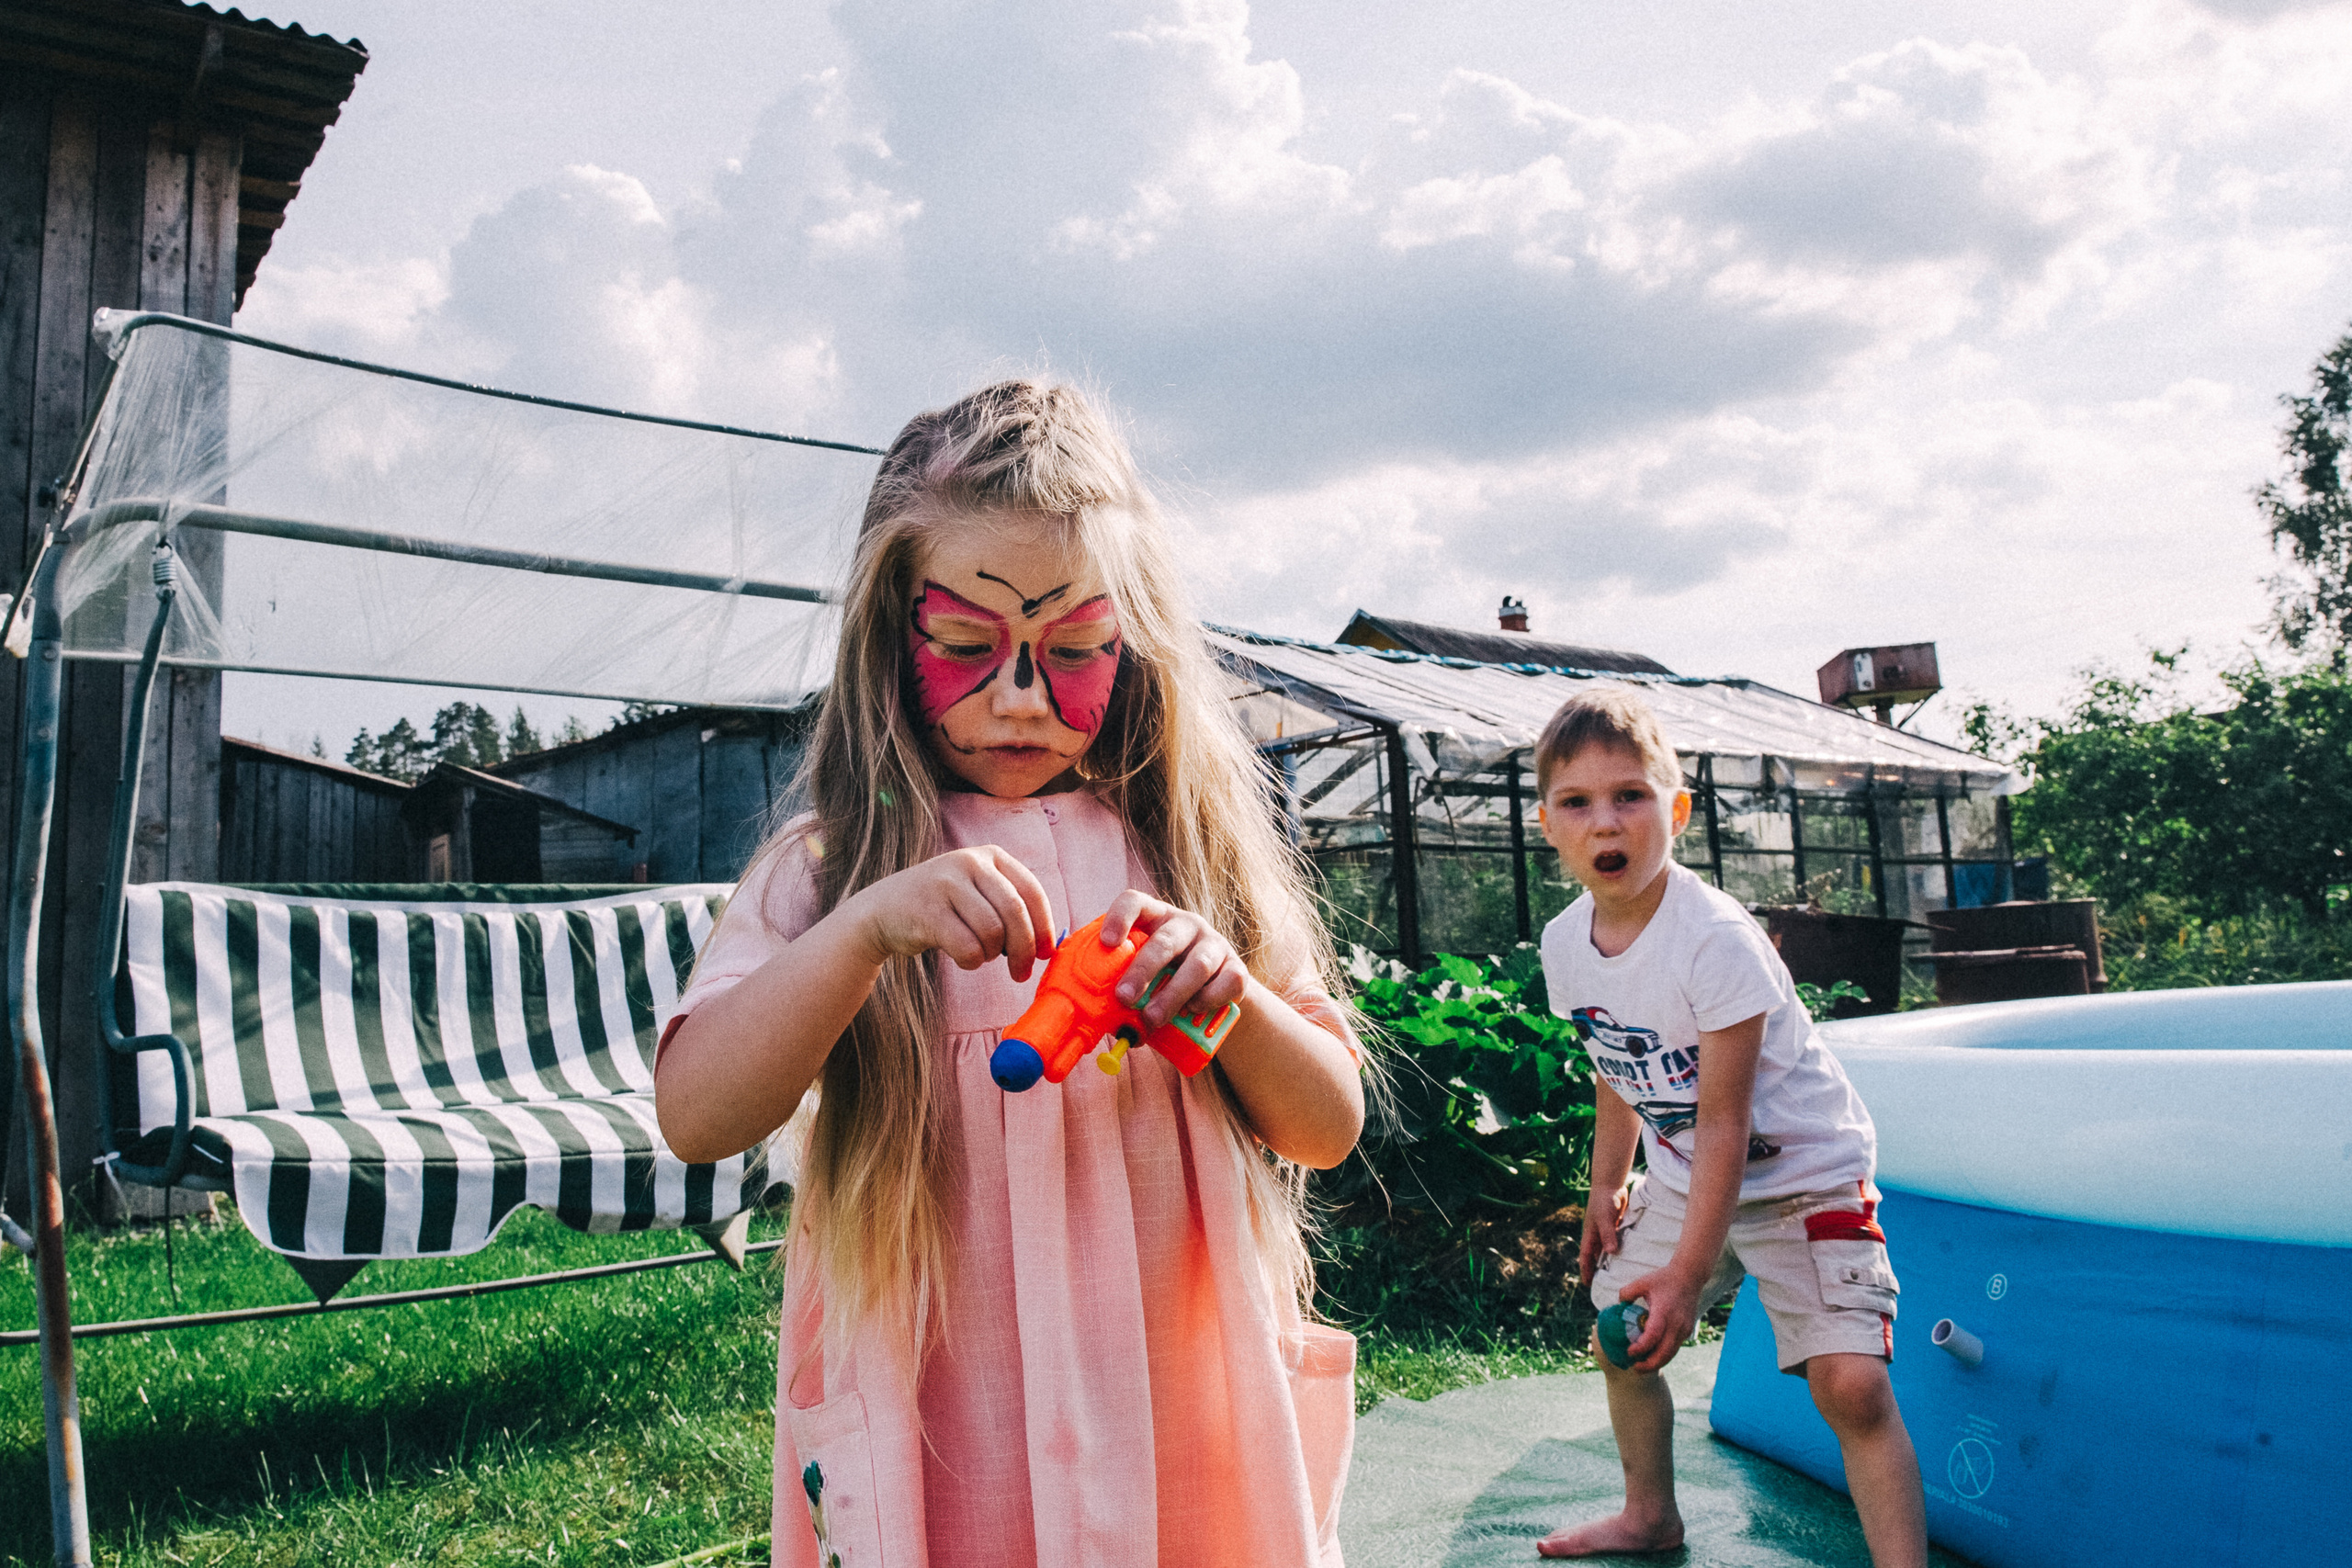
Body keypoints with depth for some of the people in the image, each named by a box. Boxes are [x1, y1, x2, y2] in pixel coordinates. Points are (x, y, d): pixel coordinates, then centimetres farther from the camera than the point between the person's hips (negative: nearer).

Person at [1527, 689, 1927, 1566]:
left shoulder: (1715, 940, -30)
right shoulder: (1565, 944, -9)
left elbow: (1724, 1123, -27)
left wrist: (1689, 1274, -25)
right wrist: (1605, 1190, 12)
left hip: (1801, 1172, -7)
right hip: (1684, 1173, 7)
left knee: (1849, 1381, -18)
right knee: (1620, 1339, 16)